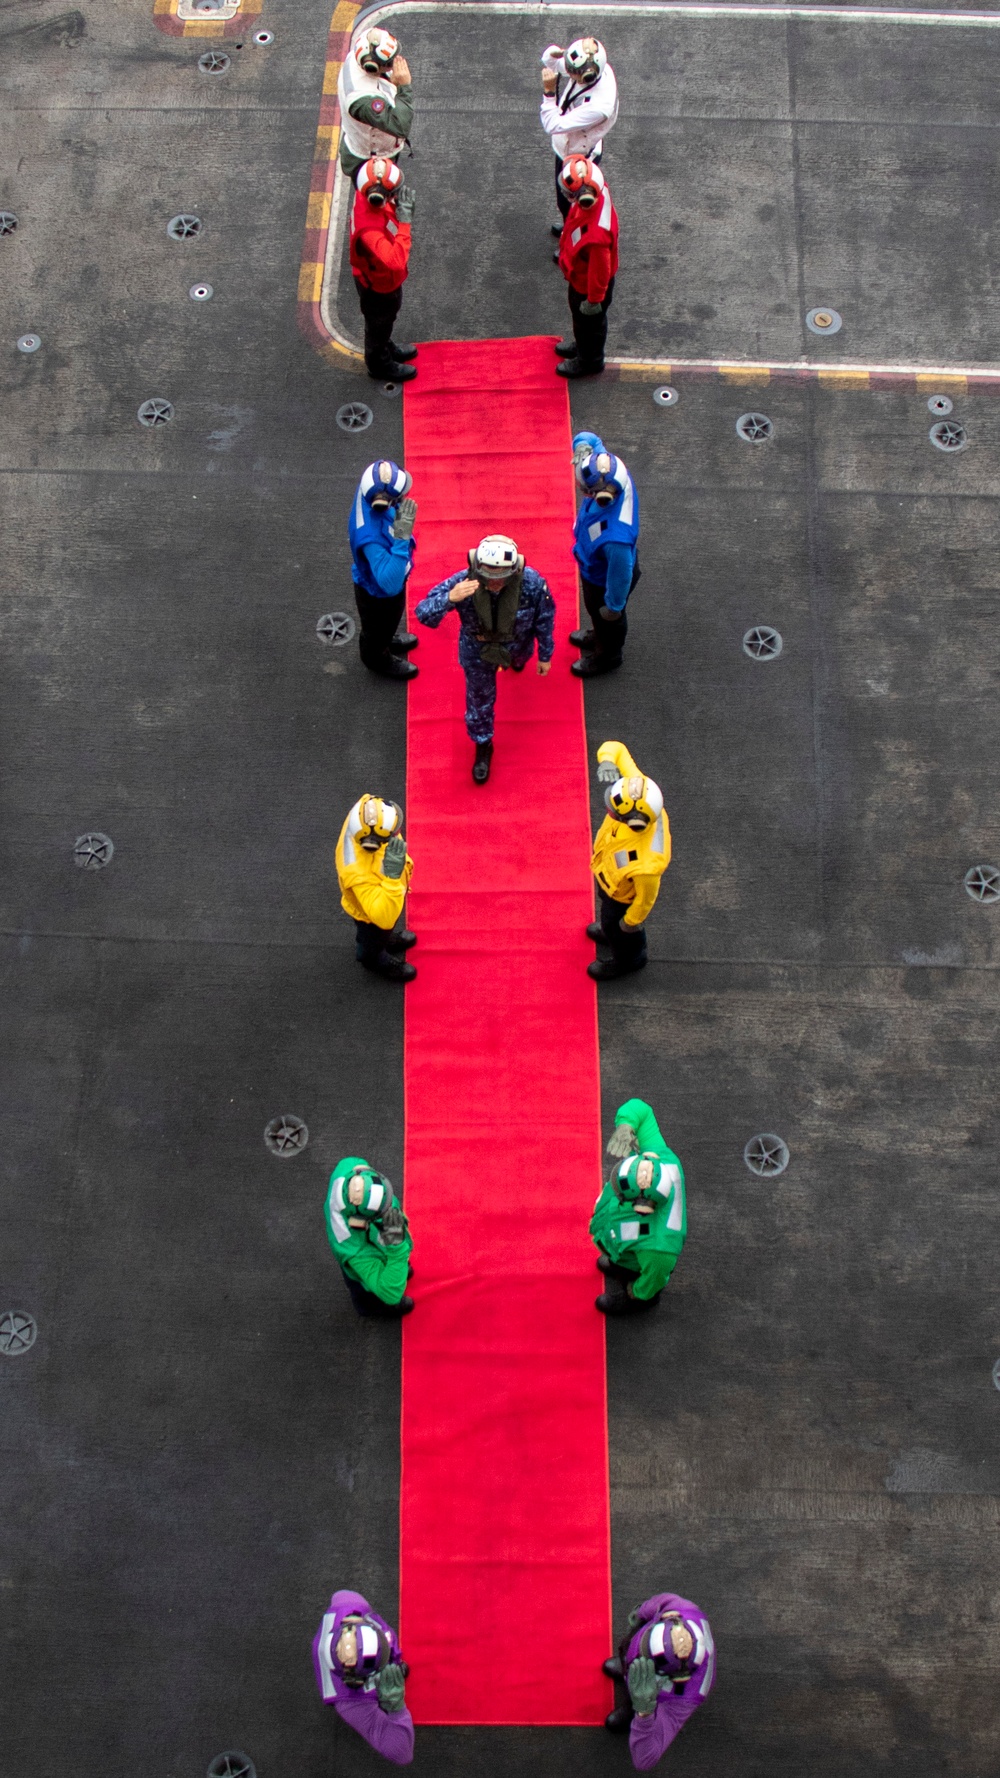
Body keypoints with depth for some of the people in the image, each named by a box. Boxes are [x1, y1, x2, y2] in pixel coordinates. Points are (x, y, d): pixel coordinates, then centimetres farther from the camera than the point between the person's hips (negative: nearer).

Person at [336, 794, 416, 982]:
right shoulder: (360, 874, -53)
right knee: (374, 940, 30)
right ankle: (374, 960, 61)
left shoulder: (361, 821, -34)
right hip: (370, 915, -5)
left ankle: (387, 938, 69)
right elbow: (384, 917, -48)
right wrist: (392, 876, -59)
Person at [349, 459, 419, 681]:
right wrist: (401, 538, -57)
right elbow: (390, 583, -53)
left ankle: (385, 640, 67)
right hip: (378, 595, -6)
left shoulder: (368, 490, -26)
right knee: (379, 625, 27)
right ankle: (379, 658, 58)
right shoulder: (371, 536, -50)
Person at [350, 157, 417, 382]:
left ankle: (386, 348, 61)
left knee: (385, 319, 34)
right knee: (379, 322, 22)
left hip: (384, 277, 7)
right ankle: (379, 364, 50)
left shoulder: (364, 194, -22)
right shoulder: (368, 228, -48)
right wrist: (404, 222, -52)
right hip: (378, 285, -7)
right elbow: (396, 261, -55)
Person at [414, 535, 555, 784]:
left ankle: (517, 660, 78)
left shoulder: (532, 583, -37)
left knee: (519, 657, 38)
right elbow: (423, 614, -39)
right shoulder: (462, 583, -40)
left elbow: (544, 620, -17)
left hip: (517, 644, 1)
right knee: (479, 699, 18)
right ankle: (483, 746, 46)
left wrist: (545, 656, -3)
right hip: (477, 651, -1)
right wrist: (449, 598, -60)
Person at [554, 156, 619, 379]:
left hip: (588, 286, -7)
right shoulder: (598, 192, -23)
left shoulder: (595, 235, -47)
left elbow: (600, 271, -31)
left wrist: (594, 300, -16)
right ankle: (583, 345, 60)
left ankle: (590, 361, 49)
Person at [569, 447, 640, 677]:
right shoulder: (619, 479, -33)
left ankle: (607, 656, 60)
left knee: (608, 619, 28)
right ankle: (600, 637, 70)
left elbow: (621, 573, -33)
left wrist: (614, 605, -18)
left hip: (604, 580, -7)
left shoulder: (614, 537, -53)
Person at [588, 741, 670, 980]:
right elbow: (614, 747, -30)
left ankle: (627, 960, 62)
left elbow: (645, 899, -30)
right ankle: (610, 931, 72)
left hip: (623, 895, -6)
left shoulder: (646, 865, -51)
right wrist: (606, 761, -53)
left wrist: (630, 922, -9)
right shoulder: (639, 788, -39)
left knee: (617, 928, 29)